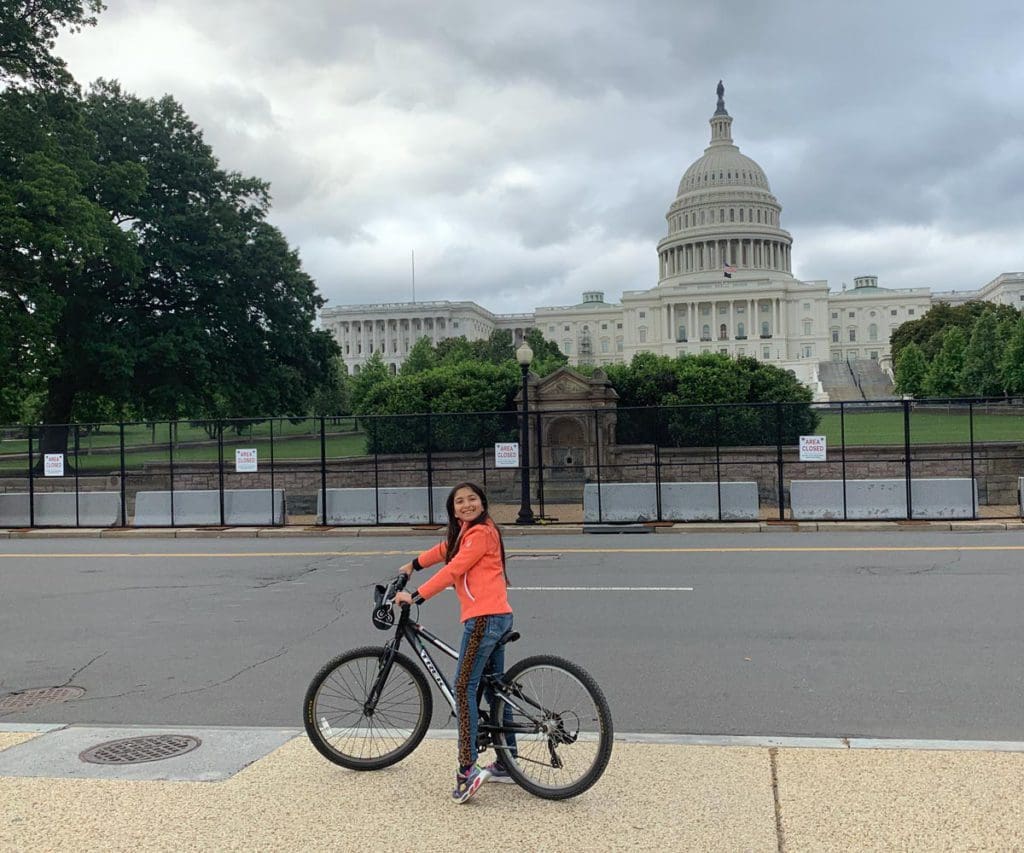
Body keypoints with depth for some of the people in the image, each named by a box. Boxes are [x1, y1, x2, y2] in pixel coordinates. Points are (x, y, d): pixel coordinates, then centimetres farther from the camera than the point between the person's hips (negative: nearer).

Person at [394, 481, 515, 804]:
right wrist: (413, 565, 43)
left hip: (485, 617, -10)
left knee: (464, 687, -12)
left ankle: (467, 769, -15)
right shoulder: (464, 534, 20)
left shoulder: (480, 532, -9)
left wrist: (415, 596, -13)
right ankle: (505, 764, 22)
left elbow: (452, 570, -14)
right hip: (497, 617, 10)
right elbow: (444, 550, 37)